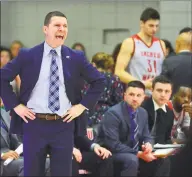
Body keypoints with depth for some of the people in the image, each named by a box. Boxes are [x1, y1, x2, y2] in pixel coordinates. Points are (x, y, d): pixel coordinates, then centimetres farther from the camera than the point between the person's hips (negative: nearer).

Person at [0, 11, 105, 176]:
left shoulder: (76, 57, 5)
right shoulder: (27, 55, 1)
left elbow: (99, 81, 12)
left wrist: (82, 106, 3)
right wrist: (15, 105, -2)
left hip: (64, 125, 1)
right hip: (34, 123, -1)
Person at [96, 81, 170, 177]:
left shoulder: (143, 113, 6)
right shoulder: (113, 113, -20)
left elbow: (146, 137, 14)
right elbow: (113, 145, -26)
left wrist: (148, 144, -12)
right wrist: (139, 154, -25)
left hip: (133, 154, 8)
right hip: (111, 154, -8)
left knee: (162, 161, -5)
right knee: (132, 160, -36)